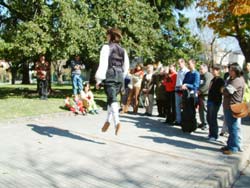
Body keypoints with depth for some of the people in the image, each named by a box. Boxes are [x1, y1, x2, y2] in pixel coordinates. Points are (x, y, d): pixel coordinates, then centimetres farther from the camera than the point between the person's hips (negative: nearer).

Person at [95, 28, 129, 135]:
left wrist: (99, 79, -10)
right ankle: (108, 120, 16)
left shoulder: (106, 47, -2)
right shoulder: (123, 50, 15)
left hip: (110, 75, -5)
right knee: (112, 98, 15)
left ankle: (117, 122, -24)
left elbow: (103, 64, -10)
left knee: (112, 98, -10)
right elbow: (126, 66, 15)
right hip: (120, 76, 6)